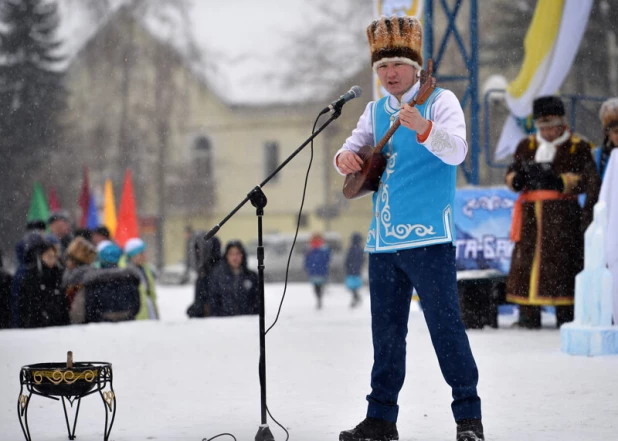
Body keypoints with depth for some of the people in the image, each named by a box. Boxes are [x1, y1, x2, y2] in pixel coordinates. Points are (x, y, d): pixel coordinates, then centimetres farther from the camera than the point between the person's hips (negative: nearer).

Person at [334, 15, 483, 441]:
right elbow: (354, 147, 21)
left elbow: (456, 152, -17)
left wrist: (423, 128, -36)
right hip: (383, 240, 7)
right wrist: (345, 157, -4)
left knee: (445, 325, -7)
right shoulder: (375, 111, 15)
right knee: (386, 332, 12)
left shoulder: (440, 101, -4)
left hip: (428, 236, -7)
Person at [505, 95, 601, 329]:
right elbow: (511, 176, 19)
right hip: (530, 212, 4)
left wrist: (558, 180, -20)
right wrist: (519, 177, -6)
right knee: (526, 258, -2)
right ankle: (529, 315, 2)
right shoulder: (526, 145, 18)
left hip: (562, 213, -4)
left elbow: (586, 180, -6)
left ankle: (565, 313, -2)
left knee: (561, 258, -8)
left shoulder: (578, 147, 4)